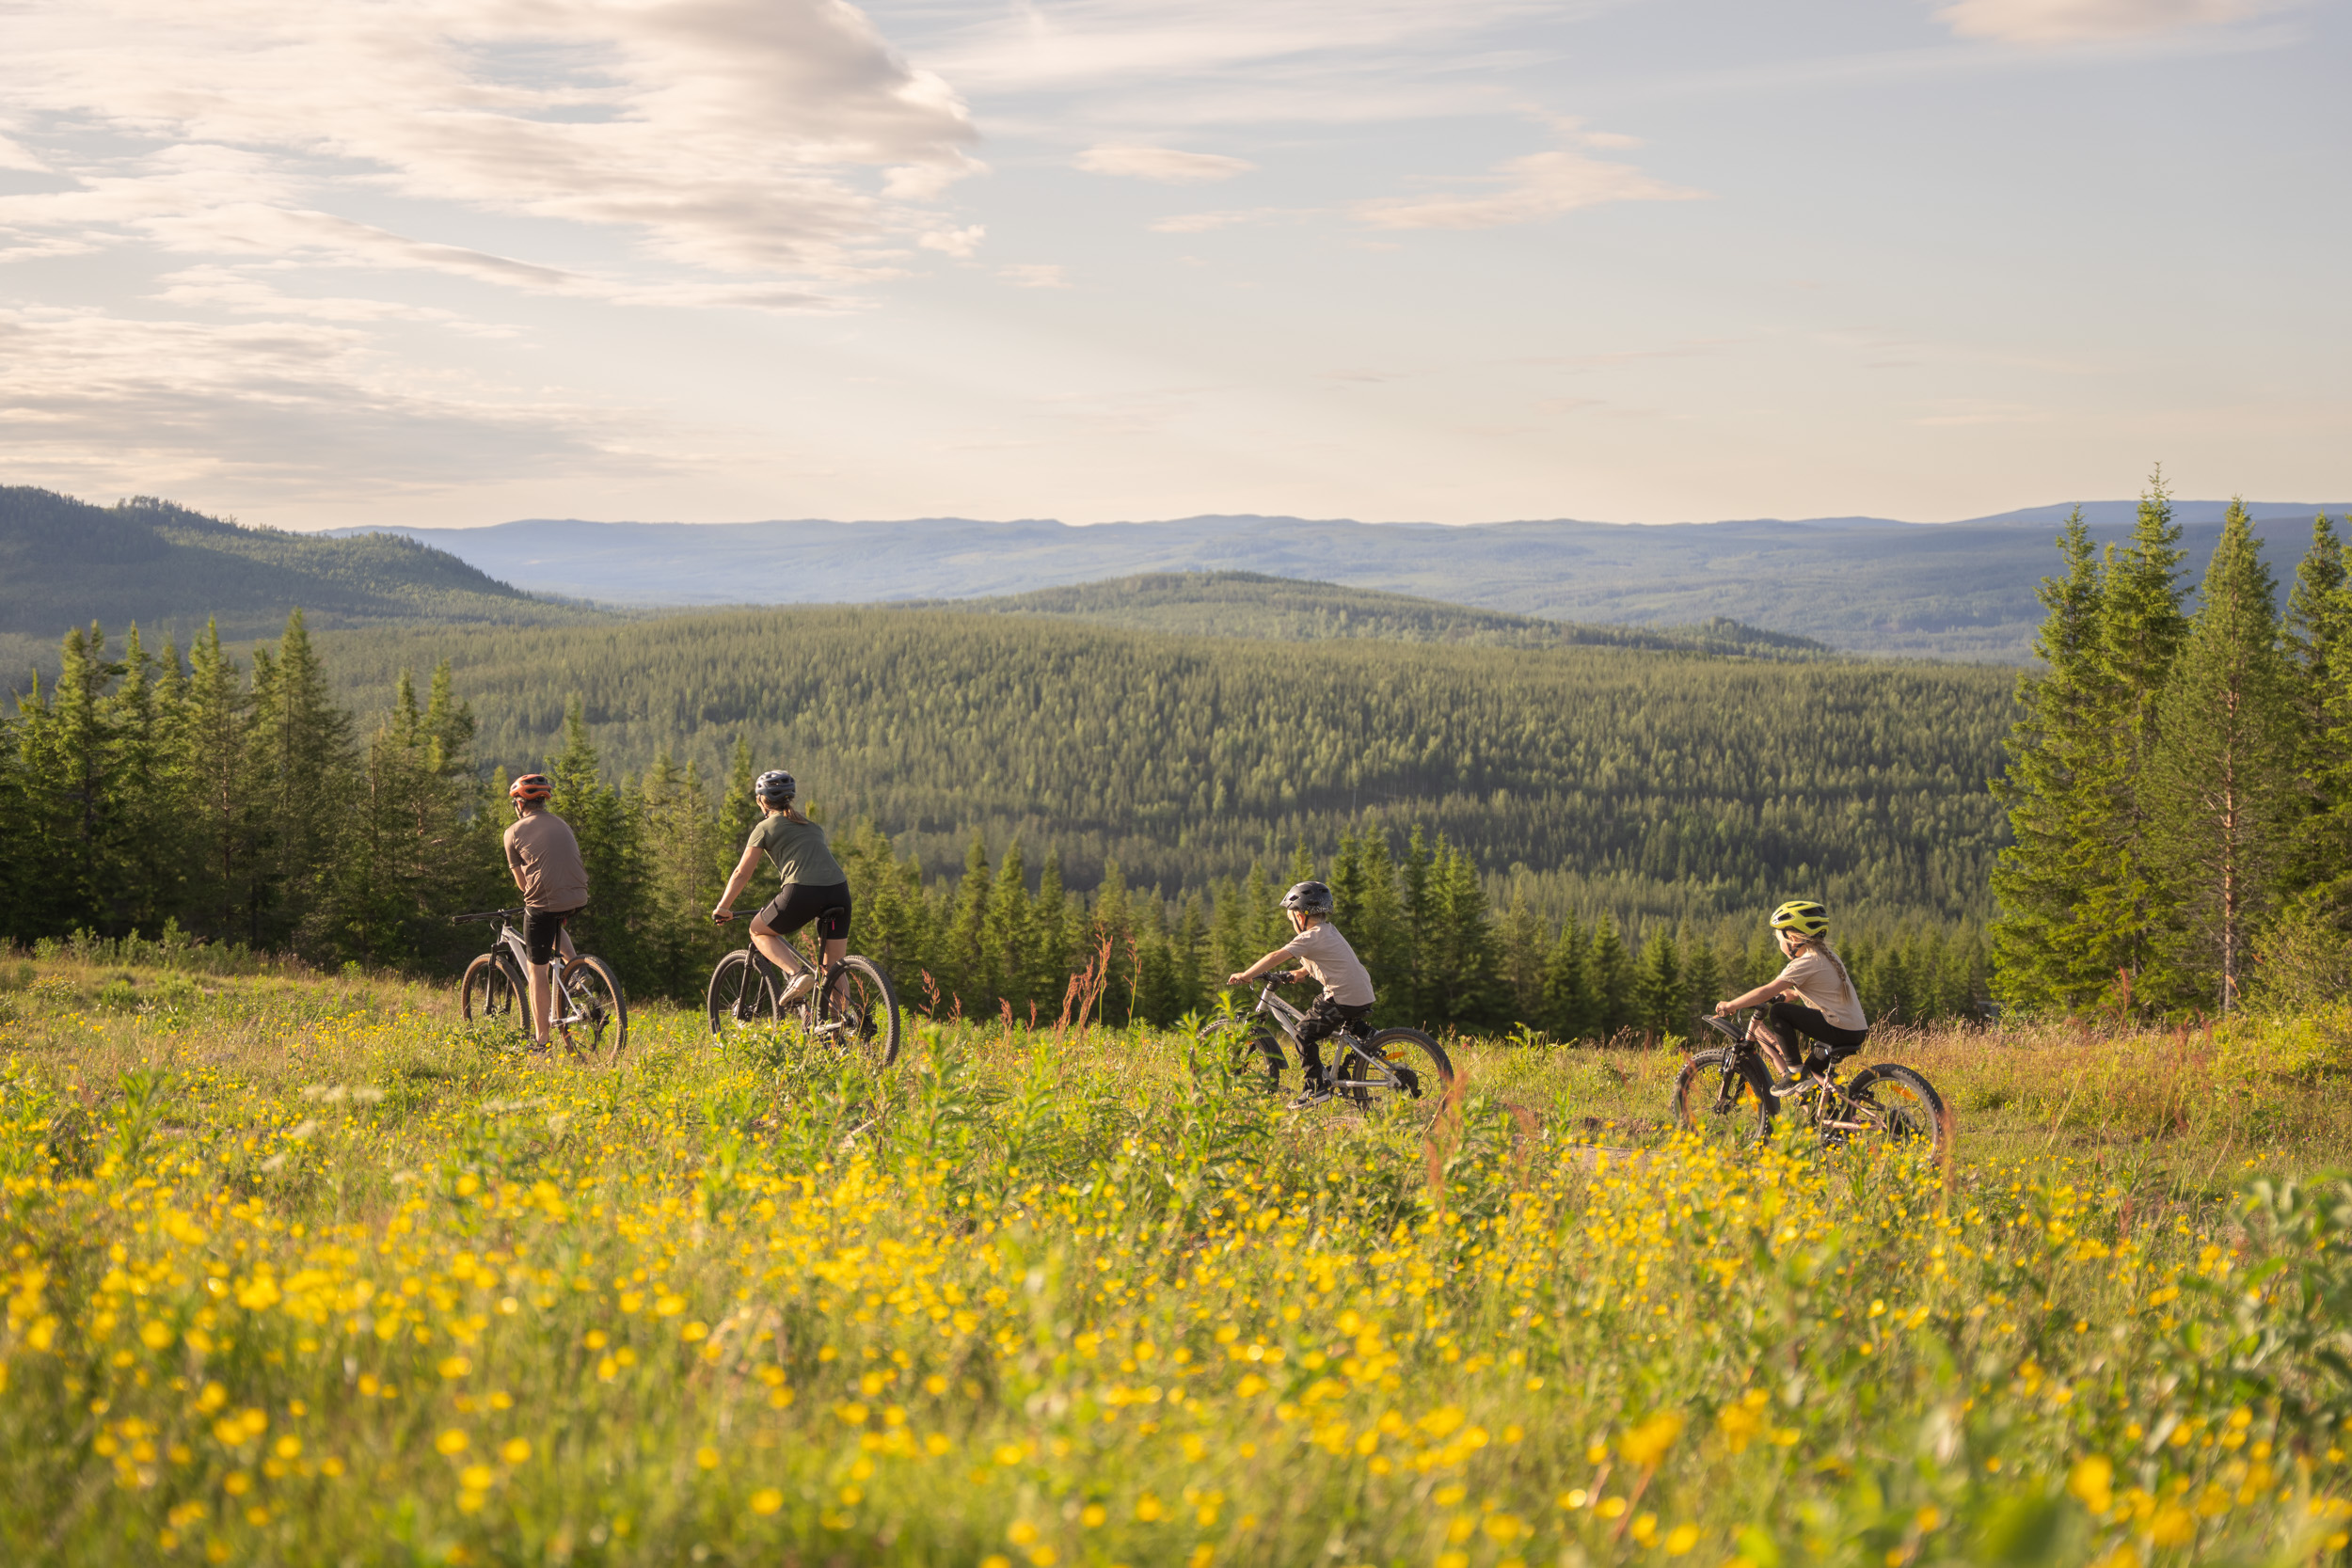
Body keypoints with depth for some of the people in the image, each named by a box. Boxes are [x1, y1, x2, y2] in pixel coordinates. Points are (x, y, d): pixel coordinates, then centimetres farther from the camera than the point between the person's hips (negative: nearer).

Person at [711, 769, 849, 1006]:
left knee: (759, 931, 20)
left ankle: (797, 973, -3)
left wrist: (722, 908, 23)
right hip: (838, 889, 5)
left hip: (803, 892, -5)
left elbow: (742, 874, 12)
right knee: (834, 968, 14)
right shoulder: (811, 824, 28)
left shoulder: (765, 828, 11)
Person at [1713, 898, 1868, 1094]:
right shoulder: (1827, 955, 16)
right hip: (1858, 1031, 9)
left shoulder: (1806, 963, -12)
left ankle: (1794, 1071, -7)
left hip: (1840, 1030, -9)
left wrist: (1731, 1005, -5)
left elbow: (1766, 992, -13)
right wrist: (1788, 993, 33)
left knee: (1778, 1012, -7)